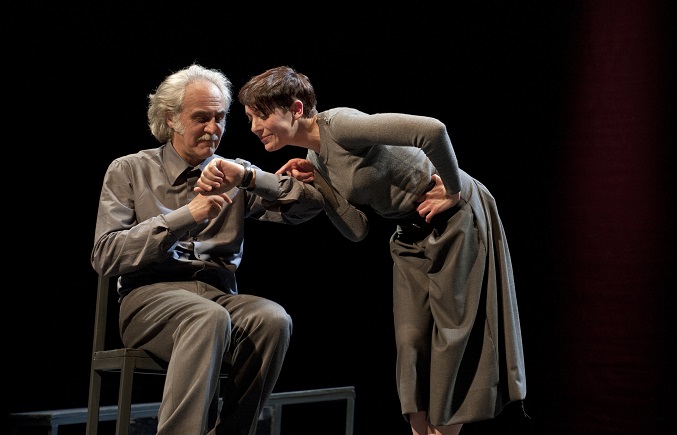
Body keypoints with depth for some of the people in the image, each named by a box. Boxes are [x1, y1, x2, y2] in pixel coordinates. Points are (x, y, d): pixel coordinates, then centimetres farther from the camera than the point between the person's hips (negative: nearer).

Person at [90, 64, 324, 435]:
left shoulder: (234, 176, 17)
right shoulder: (129, 171, 11)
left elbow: (311, 203, 6)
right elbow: (105, 256, -3)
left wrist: (249, 177, -8)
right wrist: (187, 216, -11)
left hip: (219, 293, 3)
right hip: (150, 295, -3)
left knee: (273, 319, -30)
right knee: (209, 317, -36)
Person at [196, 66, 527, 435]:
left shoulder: (338, 124, -24)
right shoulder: (317, 156, 3)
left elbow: (431, 130, -34)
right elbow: (357, 229, 1)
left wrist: (454, 192, -21)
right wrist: (318, 182, -8)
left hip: (458, 216, -8)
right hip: (413, 233, 8)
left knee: (454, 330, 0)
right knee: (411, 340, 4)